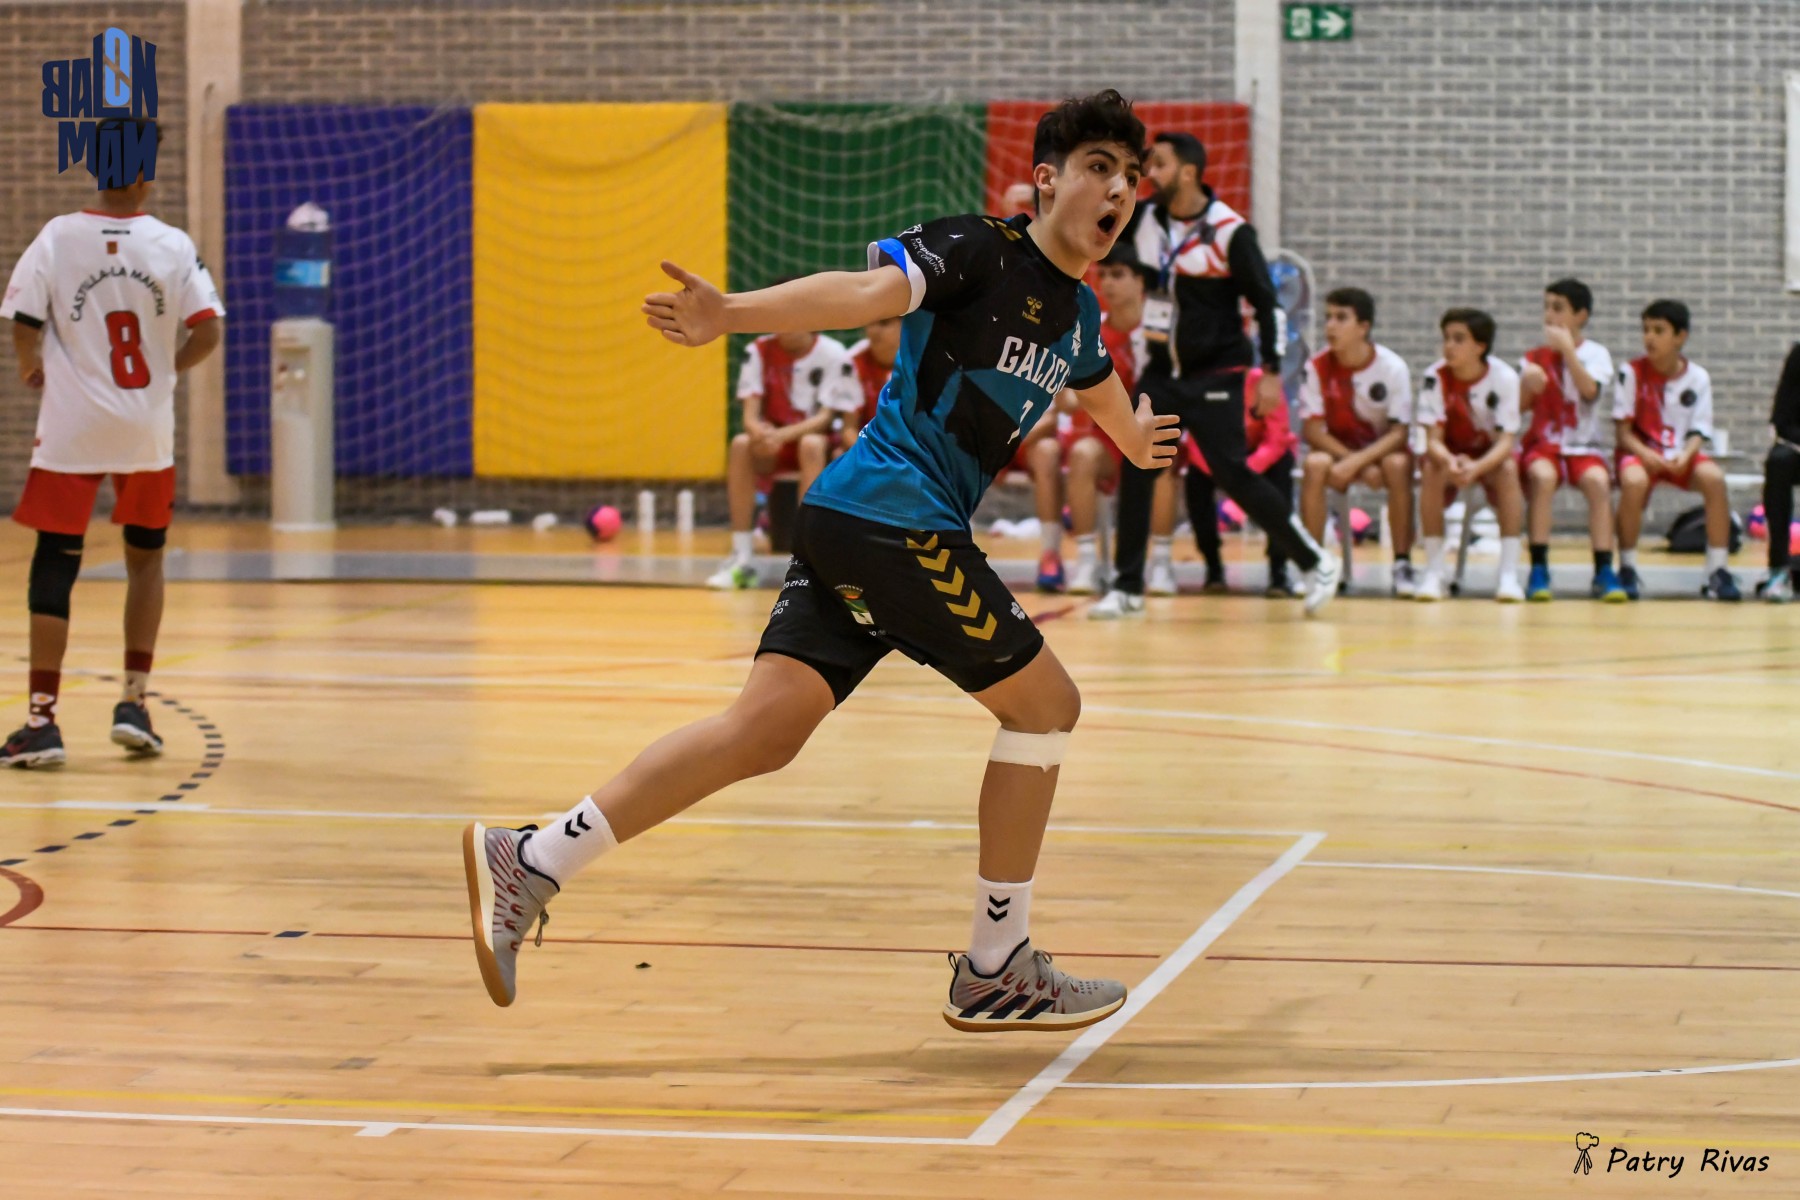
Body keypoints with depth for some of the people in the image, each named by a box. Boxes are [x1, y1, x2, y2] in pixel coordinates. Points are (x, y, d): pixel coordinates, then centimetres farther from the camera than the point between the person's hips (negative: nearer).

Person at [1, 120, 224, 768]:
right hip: (147, 433, 1)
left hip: (71, 428, -1)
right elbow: (207, 332, -8)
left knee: (54, 566, 3)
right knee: (144, 559, 19)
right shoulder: (173, 246, -4)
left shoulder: (58, 237, -6)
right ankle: (134, 702, 15)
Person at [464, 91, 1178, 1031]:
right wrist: (733, 313, -38)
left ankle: (530, 861, -8)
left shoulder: (1077, 316, 18)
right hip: (891, 514, -8)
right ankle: (995, 970, 9)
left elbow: (1100, 386, 39)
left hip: (848, 529, 8)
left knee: (762, 732, -4)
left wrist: (1135, 440, 52)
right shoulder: (978, 250, -8)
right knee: (1045, 704, 2)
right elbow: (865, 291, -25)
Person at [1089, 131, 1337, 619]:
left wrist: (1271, 372, -14)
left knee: (1232, 473, -11)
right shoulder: (1144, 220, 2)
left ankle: (1316, 562, 3)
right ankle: (1128, 587, 7)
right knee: (1135, 470, -1)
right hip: (1162, 371, 6)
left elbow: (1265, 301, -11)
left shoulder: (1230, 231, -14)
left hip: (1215, 373, -6)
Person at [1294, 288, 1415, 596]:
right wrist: (1356, 463, -24)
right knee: (1315, 464, -32)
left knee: (1397, 465, -34)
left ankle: (1403, 563, -25)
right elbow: (1312, 429, -12)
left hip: (1382, 450, -1)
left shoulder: (1392, 367, -15)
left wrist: (1358, 461, -32)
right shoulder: (1318, 366, -12)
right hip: (1337, 449, 1)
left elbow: (1399, 433, -17)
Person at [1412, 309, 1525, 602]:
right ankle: (1434, 572, -27)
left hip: (1490, 457, 0)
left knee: (1509, 470, -33)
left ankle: (1509, 573, -32)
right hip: (1449, 455, 0)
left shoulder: (1504, 377, -20)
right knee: (1431, 469, -32)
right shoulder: (1435, 377, -18)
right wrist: (1450, 462, -45)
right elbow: (1433, 439, -21)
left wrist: (1476, 467, -44)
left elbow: (1506, 441, -24)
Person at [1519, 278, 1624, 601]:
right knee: (1542, 476, -34)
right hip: (1544, 444, 1)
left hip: (1584, 446, -1)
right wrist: (1527, 385, -15)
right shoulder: (1534, 357, 11)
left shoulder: (1595, 353, 4)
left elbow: (1590, 391, -15)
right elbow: (1519, 406, 6)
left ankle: (1604, 571, -29)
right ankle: (1538, 570, -32)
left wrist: (1566, 348, -17)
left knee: (1597, 480, -33)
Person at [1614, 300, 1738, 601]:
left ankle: (1718, 571, -21)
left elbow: (1698, 432, -3)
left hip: (1681, 455, 2)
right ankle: (1627, 569, -19)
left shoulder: (1698, 378, 0)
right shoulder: (1632, 372, -5)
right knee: (1633, 481, -37)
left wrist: (1685, 455, -24)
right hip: (1640, 453, -2)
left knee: (1714, 478, -29)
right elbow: (1624, 430, -6)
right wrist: (1645, 454, -25)